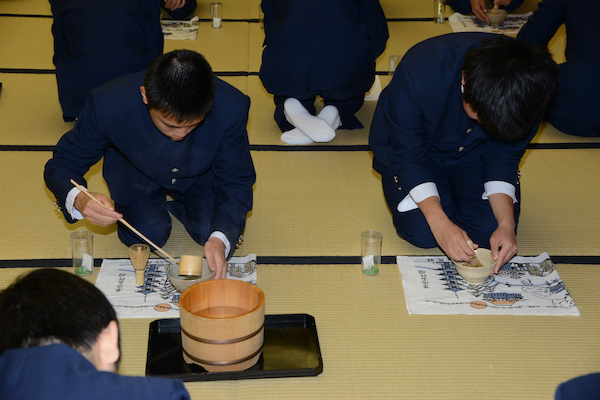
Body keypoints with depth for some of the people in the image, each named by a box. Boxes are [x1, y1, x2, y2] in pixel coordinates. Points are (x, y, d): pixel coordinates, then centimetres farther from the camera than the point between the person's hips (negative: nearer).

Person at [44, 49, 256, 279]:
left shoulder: (231, 107, -36)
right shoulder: (109, 104, -38)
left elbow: (237, 182, -23)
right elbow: (62, 165, -24)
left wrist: (220, 239, -41)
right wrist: (79, 200, -49)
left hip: (200, 175, 1)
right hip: (136, 172, -1)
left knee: (211, 231, -19)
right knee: (148, 234, -21)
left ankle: (173, 201, 15)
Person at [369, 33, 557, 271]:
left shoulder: (528, 90, -29)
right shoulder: (418, 74, -39)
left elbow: (504, 155, -13)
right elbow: (407, 156, -27)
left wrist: (506, 224, -26)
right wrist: (440, 223, -37)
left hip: (472, 153, 2)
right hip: (415, 149, -2)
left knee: (489, 229, -15)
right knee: (422, 233, -20)